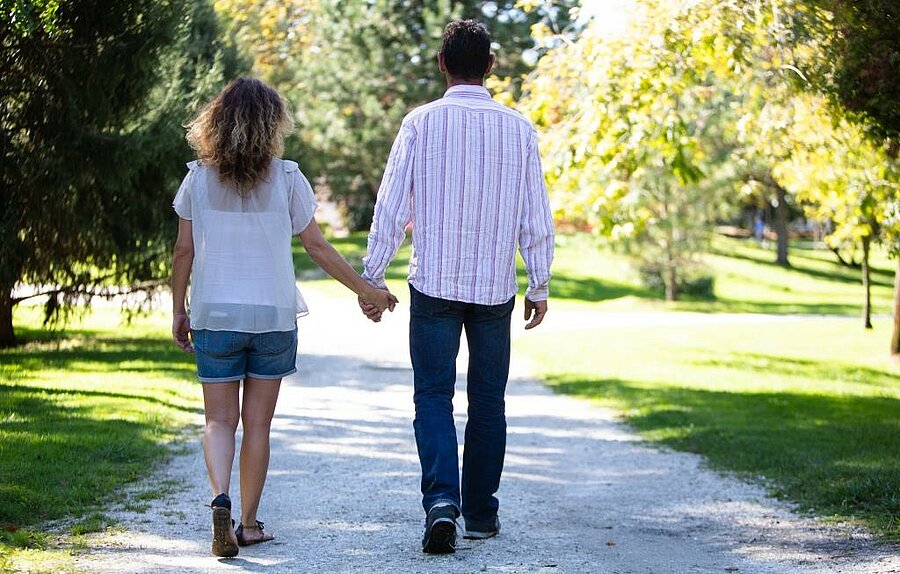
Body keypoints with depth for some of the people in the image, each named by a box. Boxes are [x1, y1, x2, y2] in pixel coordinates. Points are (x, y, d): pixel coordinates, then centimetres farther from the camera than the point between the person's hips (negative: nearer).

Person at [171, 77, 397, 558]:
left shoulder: (198, 179, -1)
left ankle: (220, 499, -18)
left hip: (214, 316, 0)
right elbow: (317, 247, -2)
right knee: (257, 423, 10)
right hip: (273, 317, 0)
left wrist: (178, 311, 13)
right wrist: (366, 290, 9)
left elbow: (183, 252, 2)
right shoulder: (286, 179, -4)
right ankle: (249, 523, 14)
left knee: (220, 421, 7)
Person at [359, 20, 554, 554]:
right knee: (488, 400, 13)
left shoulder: (421, 123, -5)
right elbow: (537, 217, 1)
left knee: (434, 395, 3)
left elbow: (391, 208, -5)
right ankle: (481, 513, 20)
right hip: (496, 288, 2)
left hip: (434, 284, -1)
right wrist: (539, 286, 12)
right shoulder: (519, 128, -1)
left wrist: (372, 278, 4)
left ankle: (442, 500, -17)